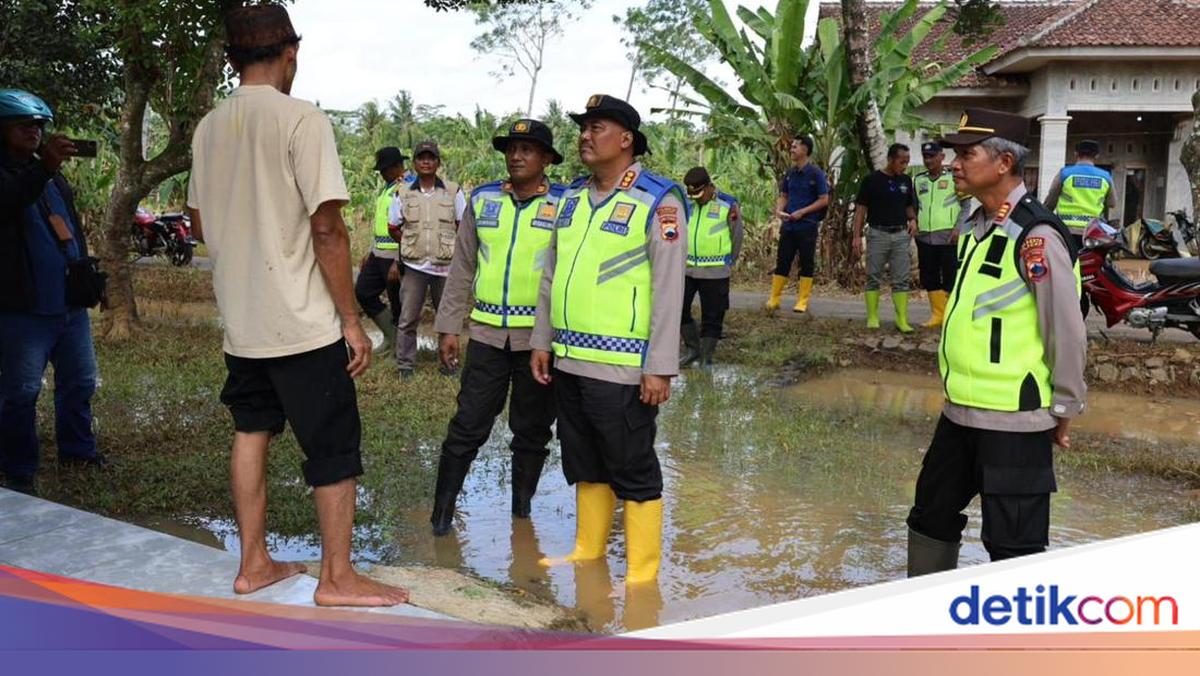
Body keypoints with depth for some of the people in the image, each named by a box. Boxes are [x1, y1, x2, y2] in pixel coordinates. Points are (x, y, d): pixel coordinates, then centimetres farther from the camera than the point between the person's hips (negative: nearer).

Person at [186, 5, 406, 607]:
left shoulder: (209, 128, 6)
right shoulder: (302, 119, -14)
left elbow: (199, 225, 16)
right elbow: (327, 230, -17)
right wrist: (351, 320, -11)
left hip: (240, 320, 7)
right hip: (303, 321, -7)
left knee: (251, 432, 17)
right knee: (334, 449, 4)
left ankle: (253, 563, 24)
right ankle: (337, 578, 12)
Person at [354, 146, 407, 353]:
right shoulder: (386, 188, 16)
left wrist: (397, 263, -23)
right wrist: (369, 253, 21)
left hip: (395, 257, -10)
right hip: (378, 254, 10)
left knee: (398, 304, 0)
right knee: (362, 292, 10)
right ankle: (391, 334, 21)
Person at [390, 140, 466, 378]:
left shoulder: (453, 192, 1)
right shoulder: (404, 194, 2)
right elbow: (393, 228, 11)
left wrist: (453, 248, 0)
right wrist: (412, 245, 6)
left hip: (445, 266, 0)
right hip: (414, 267, 0)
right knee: (408, 319, 2)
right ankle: (405, 365, 12)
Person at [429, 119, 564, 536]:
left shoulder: (563, 205, -1)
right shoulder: (482, 200, 8)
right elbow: (462, 269, 10)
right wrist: (448, 327, 7)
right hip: (487, 333, 2)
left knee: (532, 430, 11)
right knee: (467, 426, 2)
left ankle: (522, 512, 25)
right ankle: (442, 513, 13)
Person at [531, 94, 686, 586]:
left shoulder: (657, 202, -8)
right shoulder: (572, 198, 12)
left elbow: (669, 290, -12)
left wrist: (660, 367, -15)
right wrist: (542, 342, 15)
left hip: (620, 366, -7)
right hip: (568, 360, 7)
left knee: (633, 471, 1)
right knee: (585, 466, 18)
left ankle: (643, 573, 11)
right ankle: (587, 551, 31)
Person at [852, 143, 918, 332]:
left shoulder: (906, 181, 9)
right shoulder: (872, 180, -5)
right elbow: (861, 208, -2)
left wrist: (913, 219, -1)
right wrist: (857, 236, -8)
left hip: (901, 235, 3)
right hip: (877, 233, -3)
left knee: (901, 279, 1)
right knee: (874, 278, 3)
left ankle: (902, 320, 2)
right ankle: (872, 317, 10)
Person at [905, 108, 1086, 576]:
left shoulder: (1035, 235, -17)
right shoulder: (975, 227, 10)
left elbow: (1067, 329, -15)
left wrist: (1063, 409, -8)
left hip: (1014, 419, -9)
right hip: (961, 411, 9)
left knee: (1013, 545, 0)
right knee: (931, 517, 20)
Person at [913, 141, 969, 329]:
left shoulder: (953, 177, 0)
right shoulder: (918, 180, 15)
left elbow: (965, 204, -1)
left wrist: (958, 228, -10)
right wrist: (913, 222, 9)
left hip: (948, 237, -5)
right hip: (924, 237, 5)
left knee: (951, 277, -3)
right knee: (929, 278, 7)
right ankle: (938, 314, 16)